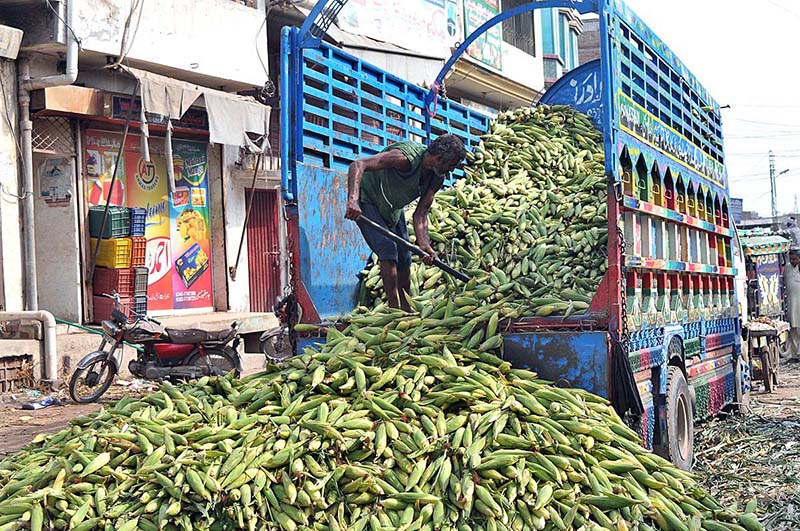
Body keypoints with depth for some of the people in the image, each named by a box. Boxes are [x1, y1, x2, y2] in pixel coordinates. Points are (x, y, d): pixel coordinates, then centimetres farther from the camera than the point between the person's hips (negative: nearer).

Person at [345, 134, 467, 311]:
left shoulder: (438, 178, -13)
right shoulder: (405, 157, -36)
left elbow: (420, 214, -13)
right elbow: (357, 165, -44)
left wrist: (423, 244, -30)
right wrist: (353, 200, -59)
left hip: (393, 208, 8)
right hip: (366, 201, -8)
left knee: (404, 258, 7)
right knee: (388, 249, -21)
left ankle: (407, 310, 21)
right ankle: (394, 309, -17)